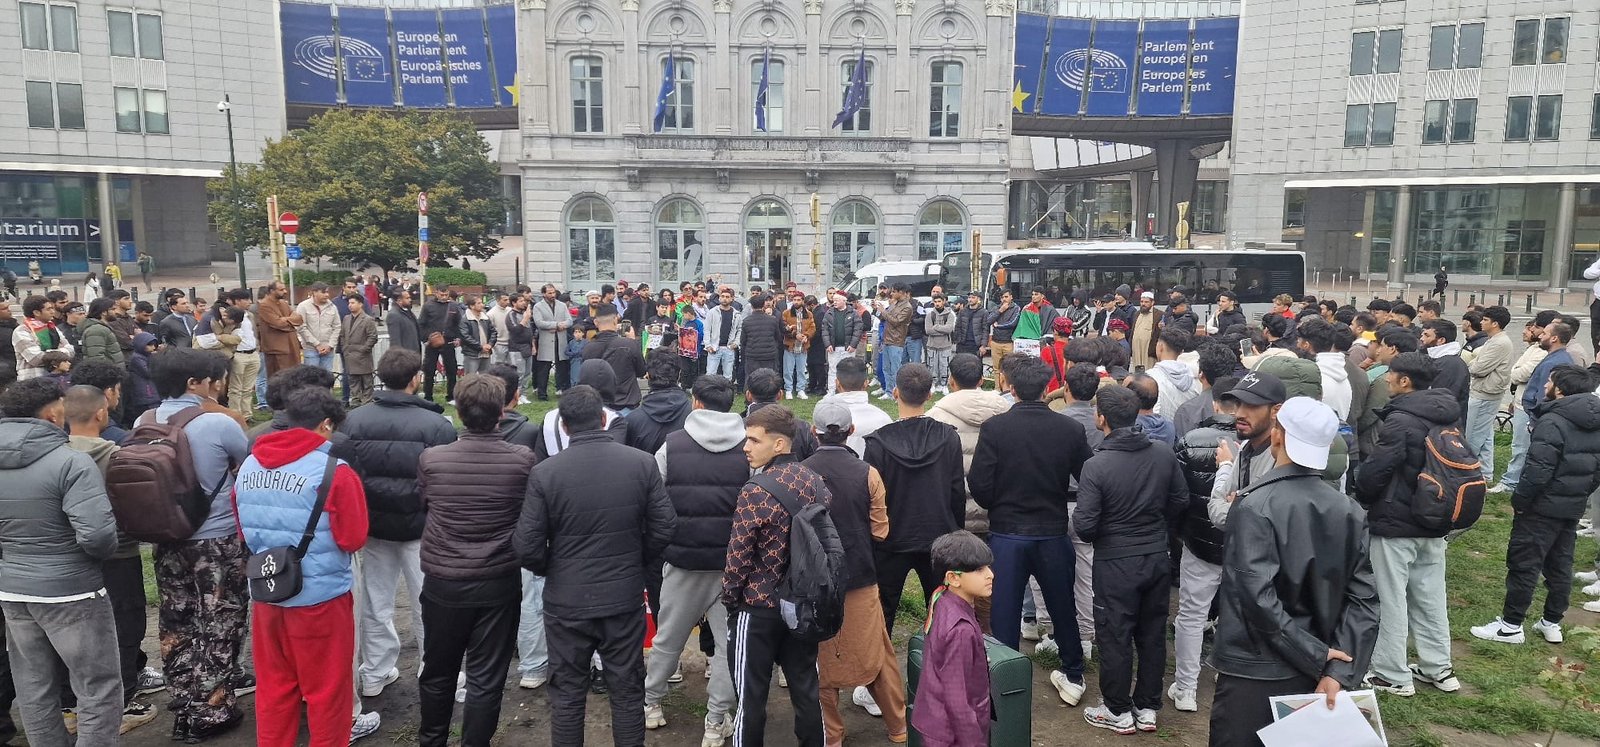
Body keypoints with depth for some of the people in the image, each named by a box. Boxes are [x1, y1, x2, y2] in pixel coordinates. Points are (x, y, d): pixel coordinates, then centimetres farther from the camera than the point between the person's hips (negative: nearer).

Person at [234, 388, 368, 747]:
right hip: (321, 596, -6)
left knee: (273, 685, 20)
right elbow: (353, 538, -13)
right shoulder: (334, 471, -18)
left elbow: (243, 530, 14)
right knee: (327, 688, 10)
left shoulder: (248, 466, 3)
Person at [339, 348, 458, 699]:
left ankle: (374, 675, 30)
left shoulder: (352, 421, -6)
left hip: (372, 525, 4)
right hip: (421, 527, -4)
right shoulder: (438, 426, -18)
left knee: (375, 604, 18)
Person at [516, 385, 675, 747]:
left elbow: (527, 547, -11)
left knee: (567, 694, 15)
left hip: (566, 602, -1)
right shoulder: (643, 463, -9)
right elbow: (664, 529, -6)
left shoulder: (544, 473, -13)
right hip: (626, 598, 1)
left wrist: (551, 571, 9)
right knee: (627, 691, 15)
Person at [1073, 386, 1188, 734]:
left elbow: (1084, 527, -20)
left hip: (1115, 563, -5)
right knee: (1152, 634, 17)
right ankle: (1147, 708, 29)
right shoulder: (1165, 456, -7)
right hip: (1158, 558, 5)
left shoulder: (1096, 466, -21)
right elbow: (1180, 502, 7)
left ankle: (1118, 711, 23)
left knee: (1115, 638, 10)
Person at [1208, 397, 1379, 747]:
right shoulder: (1350, 511, 1)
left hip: (1252, 673, -5)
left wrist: (1317, 657, -15)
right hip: (1311, 676, 6)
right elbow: (1363, 601, -3)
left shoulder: (1254, 506, -16)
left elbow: (1258, 598, -23)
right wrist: (1339, 671, -8)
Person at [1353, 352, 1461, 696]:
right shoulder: (1446, 418, 7)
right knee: (1430, 596, 18)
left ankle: (1392, 675, 10)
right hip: (1434, 524, 9)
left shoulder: (1401, 420, -21)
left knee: (1391, 600, 2)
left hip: (1395, 524, -8)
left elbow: (1374, 470, -20)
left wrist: (1362, 499, 0)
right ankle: (1439, 668, 28)